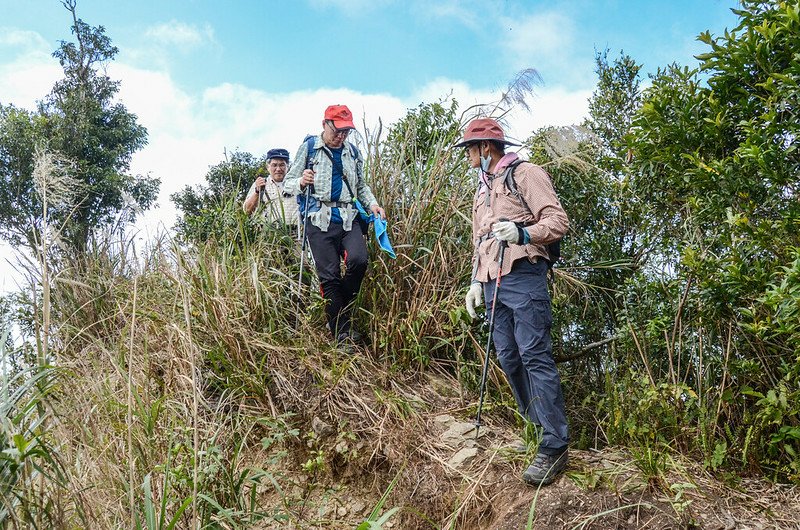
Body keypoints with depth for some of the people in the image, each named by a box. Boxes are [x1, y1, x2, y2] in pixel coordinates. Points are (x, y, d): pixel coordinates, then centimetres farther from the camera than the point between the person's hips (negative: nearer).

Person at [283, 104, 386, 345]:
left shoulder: (353, 152, 17)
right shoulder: (309, 147, 7)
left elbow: (361, 186, 29)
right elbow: (288, 183, 7)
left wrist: (372, 204, 10)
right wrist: (301, 183, -16)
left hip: (349, 218, 3)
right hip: (320, 219, -3)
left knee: (358, 260, -22)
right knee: (329, 276, -6)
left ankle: (343, 311, 1)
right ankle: (342, 331, 3)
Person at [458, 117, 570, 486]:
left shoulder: (524, 174, -1)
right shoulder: (482, 189, 25)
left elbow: (558, 221, -9)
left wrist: (523, 234, -25)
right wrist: (476, 282, 21)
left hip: (523, 276, -9)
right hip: (493, 282, 9)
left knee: (534, 356, -13)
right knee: (508, 358, 8)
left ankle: (554, 446, -11)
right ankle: (535, 427, 19)